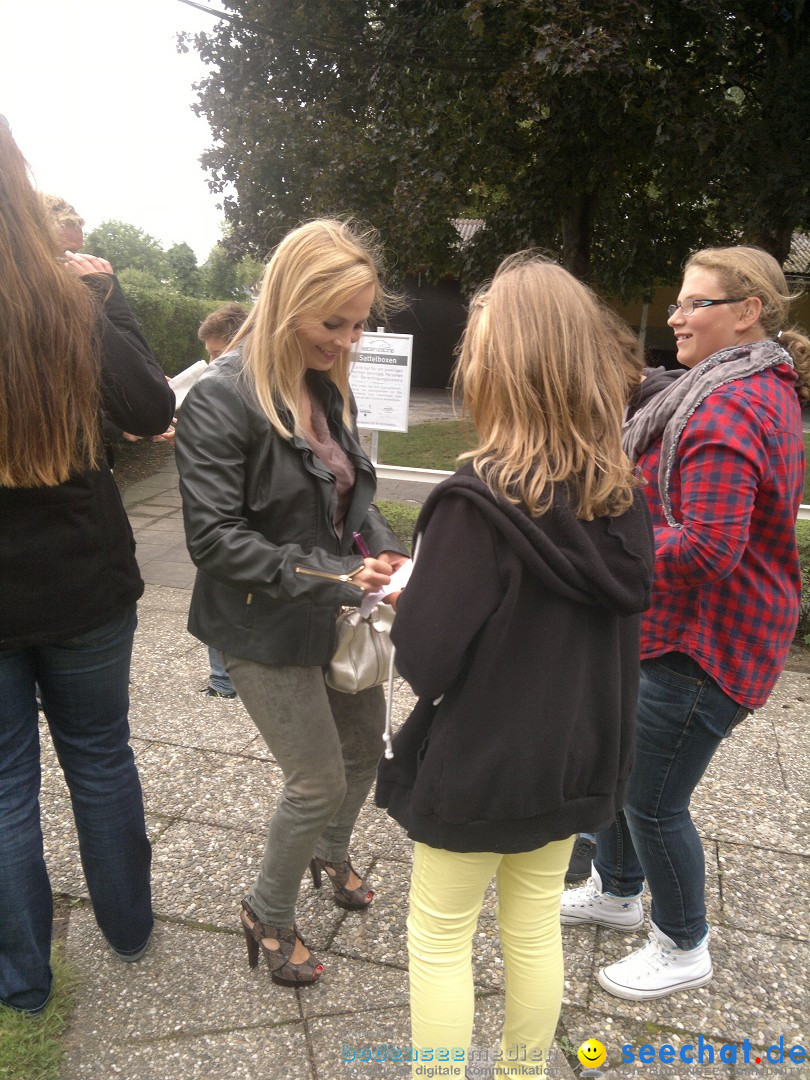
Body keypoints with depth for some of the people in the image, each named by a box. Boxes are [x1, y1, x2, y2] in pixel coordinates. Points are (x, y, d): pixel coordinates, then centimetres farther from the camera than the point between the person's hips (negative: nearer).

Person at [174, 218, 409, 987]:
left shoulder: (330, 387, 3)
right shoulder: (222, 398, -20)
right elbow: (214, 537, -23)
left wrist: (382, 549, -5)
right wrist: (330, 577, -27)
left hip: (339, 613, 7)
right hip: (267, 629, -7)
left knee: (365, 745, 21)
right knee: (319, 780, 3)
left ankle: (331, 853, 53)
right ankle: (267, 915, 33)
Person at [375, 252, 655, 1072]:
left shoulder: (479, 501, -25)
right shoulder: (622, 498, -5)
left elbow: (425, 660, -23)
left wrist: (407, 597, -2)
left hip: (476, 763, -6)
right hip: (574, 759, 6)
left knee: (440, 942, 16)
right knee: (535, 930, 24)